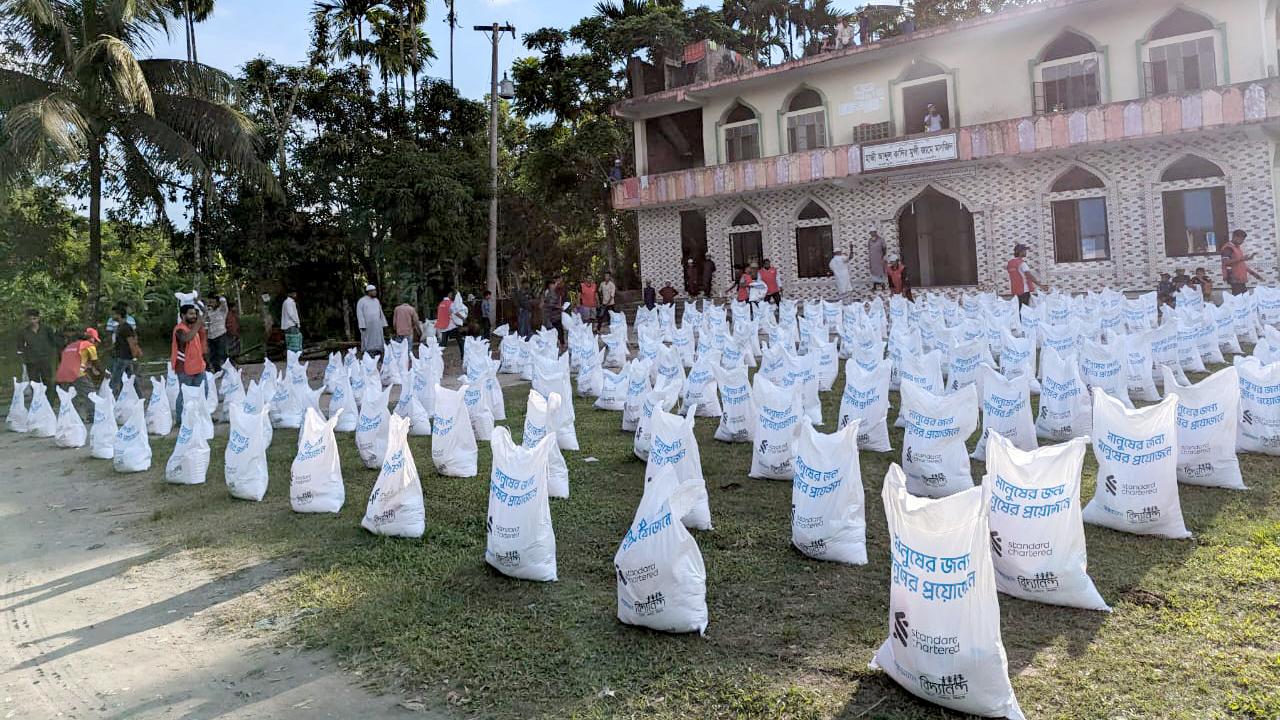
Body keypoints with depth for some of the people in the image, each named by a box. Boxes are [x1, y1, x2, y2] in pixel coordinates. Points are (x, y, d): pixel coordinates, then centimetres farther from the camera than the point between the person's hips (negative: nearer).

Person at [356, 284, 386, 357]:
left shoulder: (376, 300, 12)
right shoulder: (362, 301, -6)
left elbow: (380, 312, 16)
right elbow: (359, 314, -10)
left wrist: (383, 324, 11)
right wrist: (362, 326, -18)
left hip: (377, 326, 5)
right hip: (367, 326, -5)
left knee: (377, 343, 2)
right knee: (368, 345, -2)